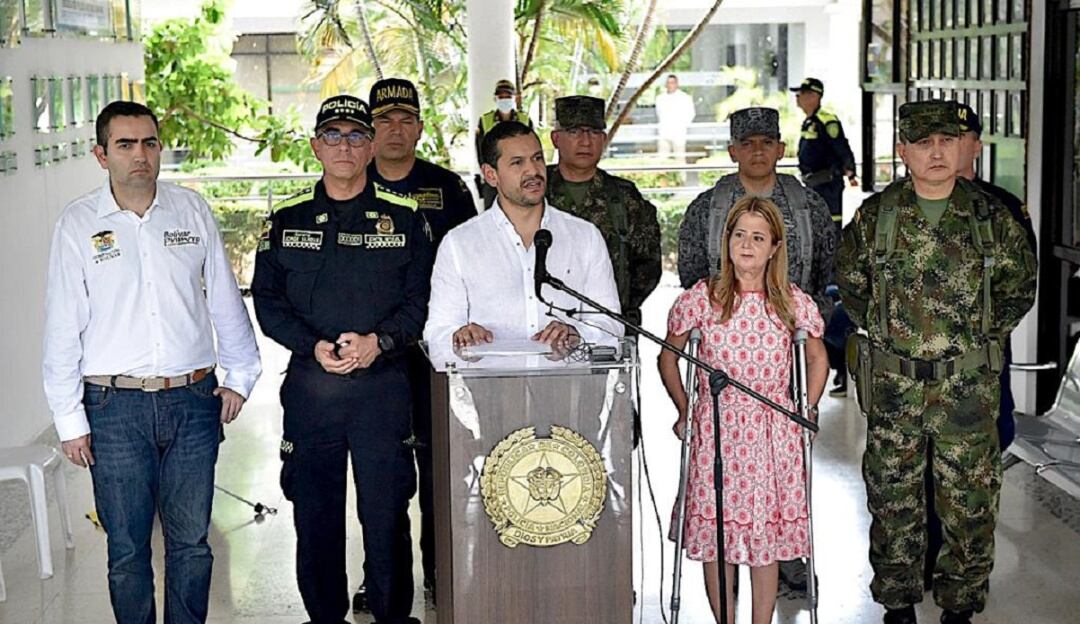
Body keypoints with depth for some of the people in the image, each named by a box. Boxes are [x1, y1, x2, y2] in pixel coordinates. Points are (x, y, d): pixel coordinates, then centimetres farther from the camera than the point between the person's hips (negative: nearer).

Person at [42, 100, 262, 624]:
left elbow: (225, 300, 13)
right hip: (115, 408, -2)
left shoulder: (192, 210, 5)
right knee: (127, 549, 6)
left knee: (191, 541, 9)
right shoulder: (78, 223, -1)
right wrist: (69, 418, -3)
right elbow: (62, 326, -1)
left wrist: (240, 374, 11)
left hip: (193, 402, 2)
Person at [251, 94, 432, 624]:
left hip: (383, 385, -1)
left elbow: (422, 298, 2)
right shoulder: (287, 220, 10)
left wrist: (379, 341, -15)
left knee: (387, 512, 1)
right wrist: (314, 347, -11)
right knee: (315, 514, 7)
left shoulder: (402, 218, 7)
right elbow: (268, 301, 5)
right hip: (309, 387, 1)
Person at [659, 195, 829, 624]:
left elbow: (817, 358, 18)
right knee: (716, 537, 2)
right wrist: (685, 411, 5)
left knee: (767, 536, 4)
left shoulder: (794, 303, 3)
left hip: (773, 434, 1)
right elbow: (668, 356, 11)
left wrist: (807, 412, 10)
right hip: (715, 431, -1)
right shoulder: (700, 299, -1)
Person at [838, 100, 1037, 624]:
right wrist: (883, 330, 7)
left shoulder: (991, 216, -1)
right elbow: (850, 283, 13)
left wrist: (987, 335, 6)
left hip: (969, 385, 0)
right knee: (893, 497, 9)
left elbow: (1020, 284, 13)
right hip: (893, 385, 0)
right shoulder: (875, 216, -1)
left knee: (970, 501, 6)